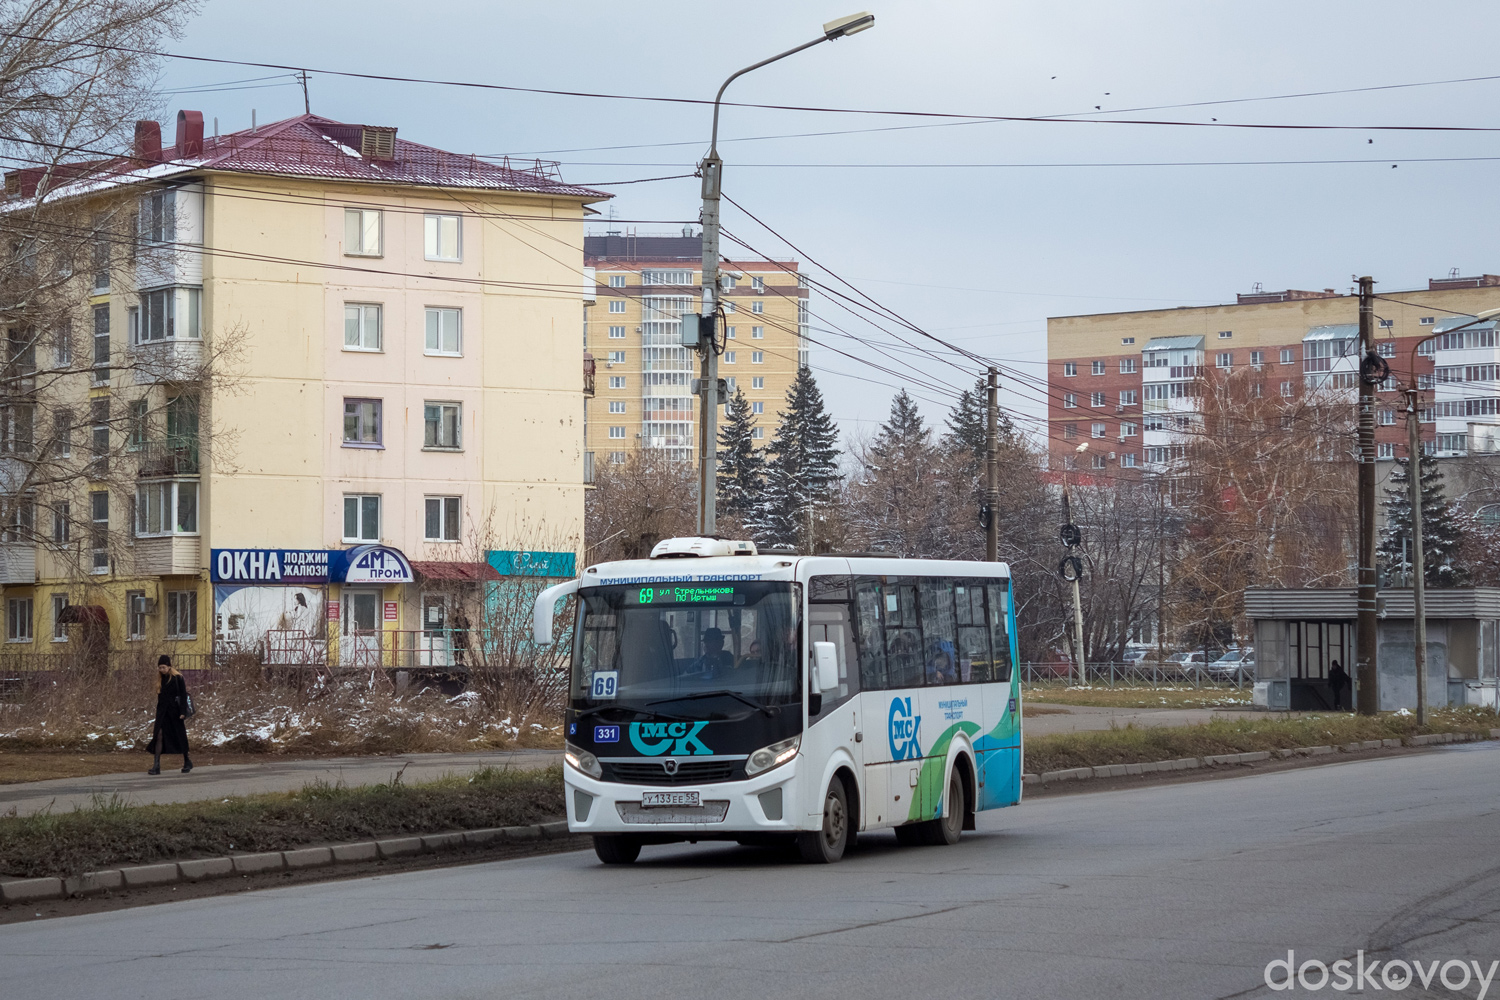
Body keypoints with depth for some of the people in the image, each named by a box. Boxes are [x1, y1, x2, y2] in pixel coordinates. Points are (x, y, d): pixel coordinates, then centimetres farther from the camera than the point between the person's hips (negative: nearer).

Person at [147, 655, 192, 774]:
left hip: (175, 711, -5)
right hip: (163, 712, 5)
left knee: (180, 736, 6)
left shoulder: (178, 678, -6)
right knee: (158, 736, -8)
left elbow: (183, 696, -9)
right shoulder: (161, 679, 10)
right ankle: (156, 765, -12)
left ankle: (187, 761, 25)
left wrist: (183, 712, -15)